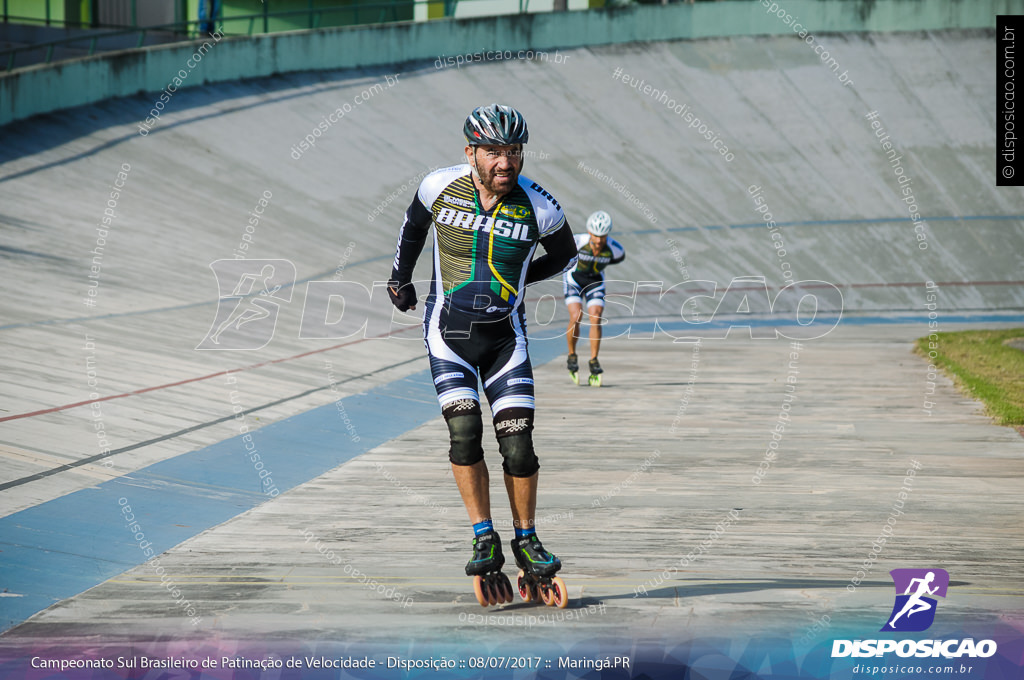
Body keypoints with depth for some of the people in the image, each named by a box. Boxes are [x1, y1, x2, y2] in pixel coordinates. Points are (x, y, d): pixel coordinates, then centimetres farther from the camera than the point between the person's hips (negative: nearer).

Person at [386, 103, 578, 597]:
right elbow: (415, 222, 14)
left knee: (518, 445, -6)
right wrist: (400, 276, 22)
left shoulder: (539, 208, -13)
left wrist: (511, 279, 6)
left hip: (504, 334, 0)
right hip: (448, 332, 0)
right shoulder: (440, 186, -10)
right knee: (464, 432, -15)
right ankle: (484, 540, -5)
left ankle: (526, 539, 13)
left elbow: (564, 256, 9)